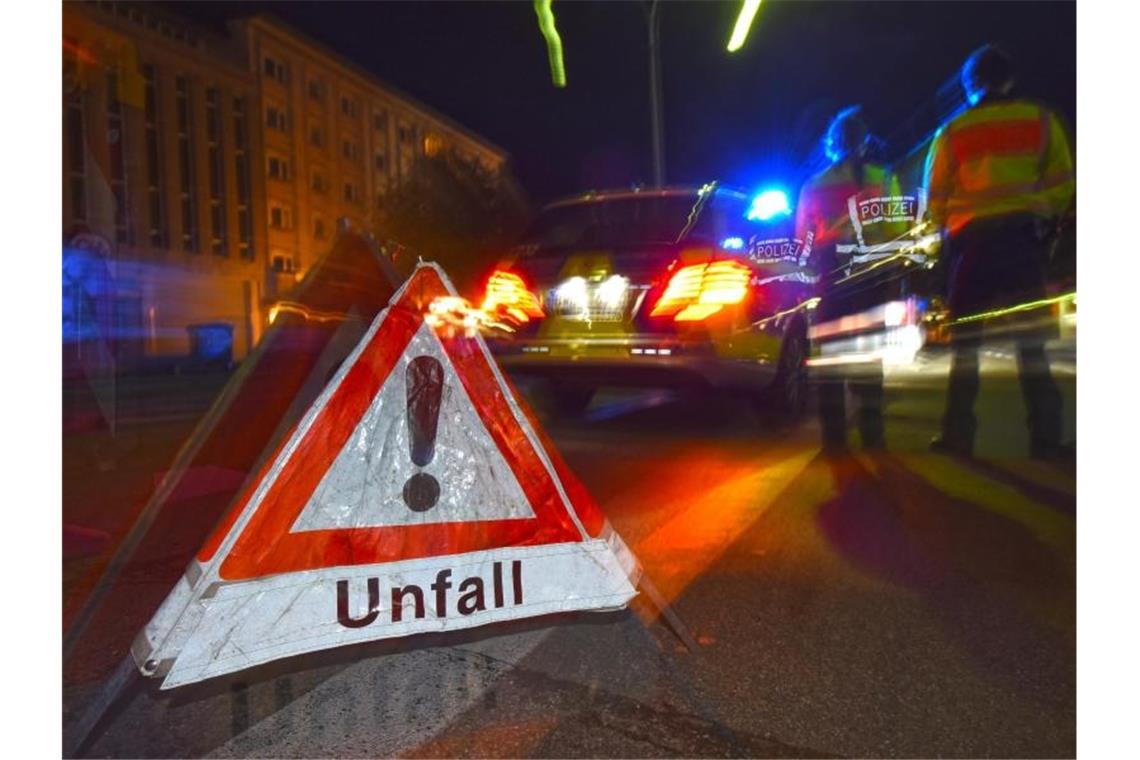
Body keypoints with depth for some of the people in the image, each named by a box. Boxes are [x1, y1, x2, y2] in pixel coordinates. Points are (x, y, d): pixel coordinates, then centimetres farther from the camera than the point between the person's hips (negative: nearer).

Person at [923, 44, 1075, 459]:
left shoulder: (952, 131, 7)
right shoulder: (1041, 119, 9)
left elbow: (934, 195, 3)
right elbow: (1063, 183, 5)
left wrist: (947, 228, 17)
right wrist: (1046, 216, 21)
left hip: (970, 236, -1)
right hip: (1025, 233, 1)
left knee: (965, 338, 3)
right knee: (1031, 338, 3)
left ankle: (958, 435, 2)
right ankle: (1045, 437, -1)